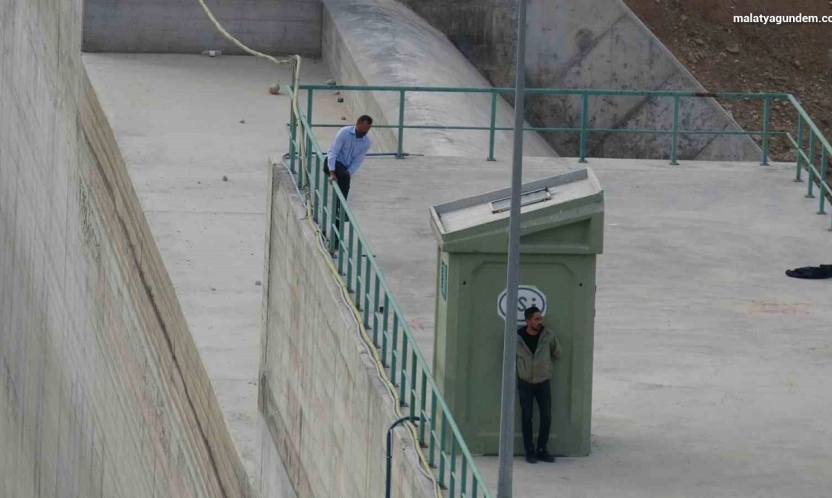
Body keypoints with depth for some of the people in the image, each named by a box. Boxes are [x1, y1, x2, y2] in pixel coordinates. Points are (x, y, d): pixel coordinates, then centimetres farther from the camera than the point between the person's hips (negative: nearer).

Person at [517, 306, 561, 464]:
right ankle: (530, 451, 9)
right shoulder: (517, 337, -14)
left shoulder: (548, 336, -11)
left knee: (546, 417, 0)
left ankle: (542, 450, 12)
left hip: (543, 381, 1)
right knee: (526, 418, 2)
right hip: (525, 382, -1)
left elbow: (557, 353, 8)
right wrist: (520, 369, 9)